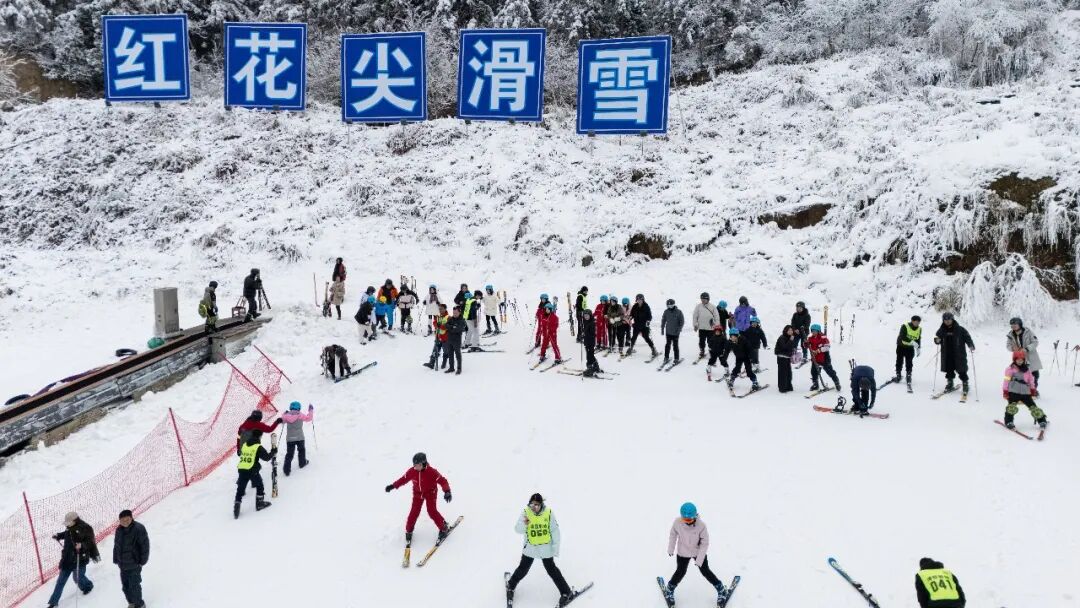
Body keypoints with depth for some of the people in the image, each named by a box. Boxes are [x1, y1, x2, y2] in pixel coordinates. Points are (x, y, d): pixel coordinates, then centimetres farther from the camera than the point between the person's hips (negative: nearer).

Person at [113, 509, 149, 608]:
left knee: (134, 586, -1)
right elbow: (116, 545, 13)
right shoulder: (119, 529, 1)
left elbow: (145, 545, -16)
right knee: (125, 585, 17)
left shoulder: (139, 529, -20)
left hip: (134, 564, -6)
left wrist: (142, 561, -14)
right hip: (123, 564, 6)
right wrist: (115, 559, 13)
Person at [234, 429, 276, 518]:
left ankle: (236, 509, 3)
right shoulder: (258, 447, -8)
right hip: (252, 471, -5)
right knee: (259, 485, 17)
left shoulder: (244, 445, 10)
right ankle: (260, 503, 23)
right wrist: (273, 452, 8)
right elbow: (266, 457, -8)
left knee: (240, 489, 9)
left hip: (241, 470, 5)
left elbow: (239, 452, 28)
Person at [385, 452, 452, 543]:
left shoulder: (431, 472, -28)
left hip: (430, 492, -3)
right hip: (418, 493, 3)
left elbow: (442, 481, -27)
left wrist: (447, 491, -40)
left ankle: (444, 528, 6)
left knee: (432, 511, -12)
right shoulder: (412, 472, -16)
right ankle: (409, 530, 17)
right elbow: (403, 479, 1)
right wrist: (393, 486, -3)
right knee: (414, 512, -4)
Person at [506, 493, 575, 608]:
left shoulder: (548, 513, -17)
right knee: (523, 569, 12)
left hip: (546, 548, -1)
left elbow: (555, 531, -8)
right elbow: (518, 530, -15)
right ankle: (511, 586, 38)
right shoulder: (526, 513, -15)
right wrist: (523, 524, -37)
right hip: (530, 547, 1)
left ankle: (566, 592, 24)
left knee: (552, 570, 7)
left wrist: (555, 548, -7)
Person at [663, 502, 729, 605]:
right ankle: (670, 590, 34)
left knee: (705, 571, 12)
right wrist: (671, 549, 6)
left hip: (699, 552, -1)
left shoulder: (701, 525, -31)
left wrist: (699, 559, -19)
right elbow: (673, 535, -5)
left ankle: (721, 589, 34)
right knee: (680, 572, 9)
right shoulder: (677, 522, -26)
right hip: (683, 553, 1)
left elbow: (705, 543, -19)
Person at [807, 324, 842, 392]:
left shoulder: (823, 337, -14)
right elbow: (807, 346, 14)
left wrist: (818, 350, -30)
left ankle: (837, 383, 15)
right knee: (814, 371, 8)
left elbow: (827, 347, -22)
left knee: (830, 371, 2)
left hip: (824, 358, -6)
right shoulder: (811, 338, 5)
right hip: (815, 359, 6)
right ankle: (815, 385, 23)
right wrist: (806, 344, -10)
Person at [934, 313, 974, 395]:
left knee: (961, 371, 1)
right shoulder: (942, 330, 5)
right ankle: (950, 385, 23)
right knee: (949, 371, 10)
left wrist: (971, 345, -19)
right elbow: (937, 337, 15)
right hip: (947, 356, 3)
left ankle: (965, 384, 14)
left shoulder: (960, 330, -5)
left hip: (959, 355, -3)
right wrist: (937, 340, -10)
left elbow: (967, 337, -3)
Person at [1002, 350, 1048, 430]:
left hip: (1025, 392, 3)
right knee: (1012, 406, -19)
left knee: (1033, 407, 1)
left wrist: (1033, 390, 15)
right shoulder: (1010, 369, 1)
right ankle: (1008, 421, -9)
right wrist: (1005, 391, -6)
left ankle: (1042, 421, 12)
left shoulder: (1027, 369, 14)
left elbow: (1031, 380, 21)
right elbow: (1006, 380, -2)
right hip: (1013, 392, -3)